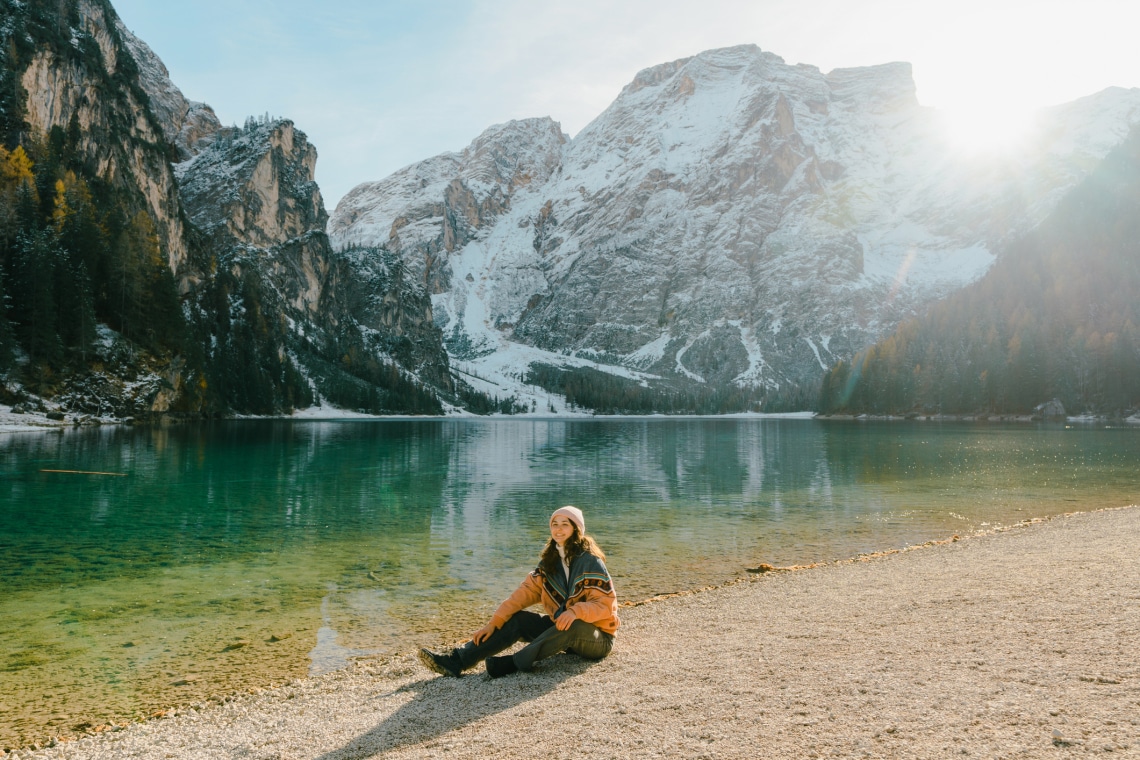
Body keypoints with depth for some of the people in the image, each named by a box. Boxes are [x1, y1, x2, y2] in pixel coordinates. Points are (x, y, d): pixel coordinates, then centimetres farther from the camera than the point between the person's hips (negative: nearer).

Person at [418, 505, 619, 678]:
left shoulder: (590, 561, -15)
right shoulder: (550, 561, 5)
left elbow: (606, 604, -20)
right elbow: (525, 592, -1)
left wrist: (575, 611, -37)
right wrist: (494, 623, -9)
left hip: (597, 638, -6)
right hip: (561, 631, 6)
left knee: (573, 625, -38)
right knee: (518, 618, -9)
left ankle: (514, 662, -33)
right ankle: (456, 661, -20)